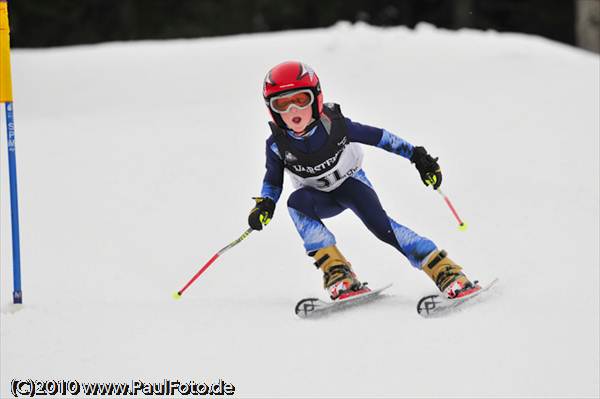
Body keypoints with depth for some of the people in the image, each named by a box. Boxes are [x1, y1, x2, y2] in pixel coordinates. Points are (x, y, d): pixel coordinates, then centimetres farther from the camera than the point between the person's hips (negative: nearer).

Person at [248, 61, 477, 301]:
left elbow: (377, 137, -14)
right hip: (319, 197, 2)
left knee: (380, 224, -26)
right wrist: (264, 204, -24)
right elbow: (272, 181, -4)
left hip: (351, 182, -2)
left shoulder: (334, 125, -27)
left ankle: (445, 271, -25)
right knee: (297, 202, -32)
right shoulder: (278, 145, -22)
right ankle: (337, 272, -32)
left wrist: (417, 155, -14)